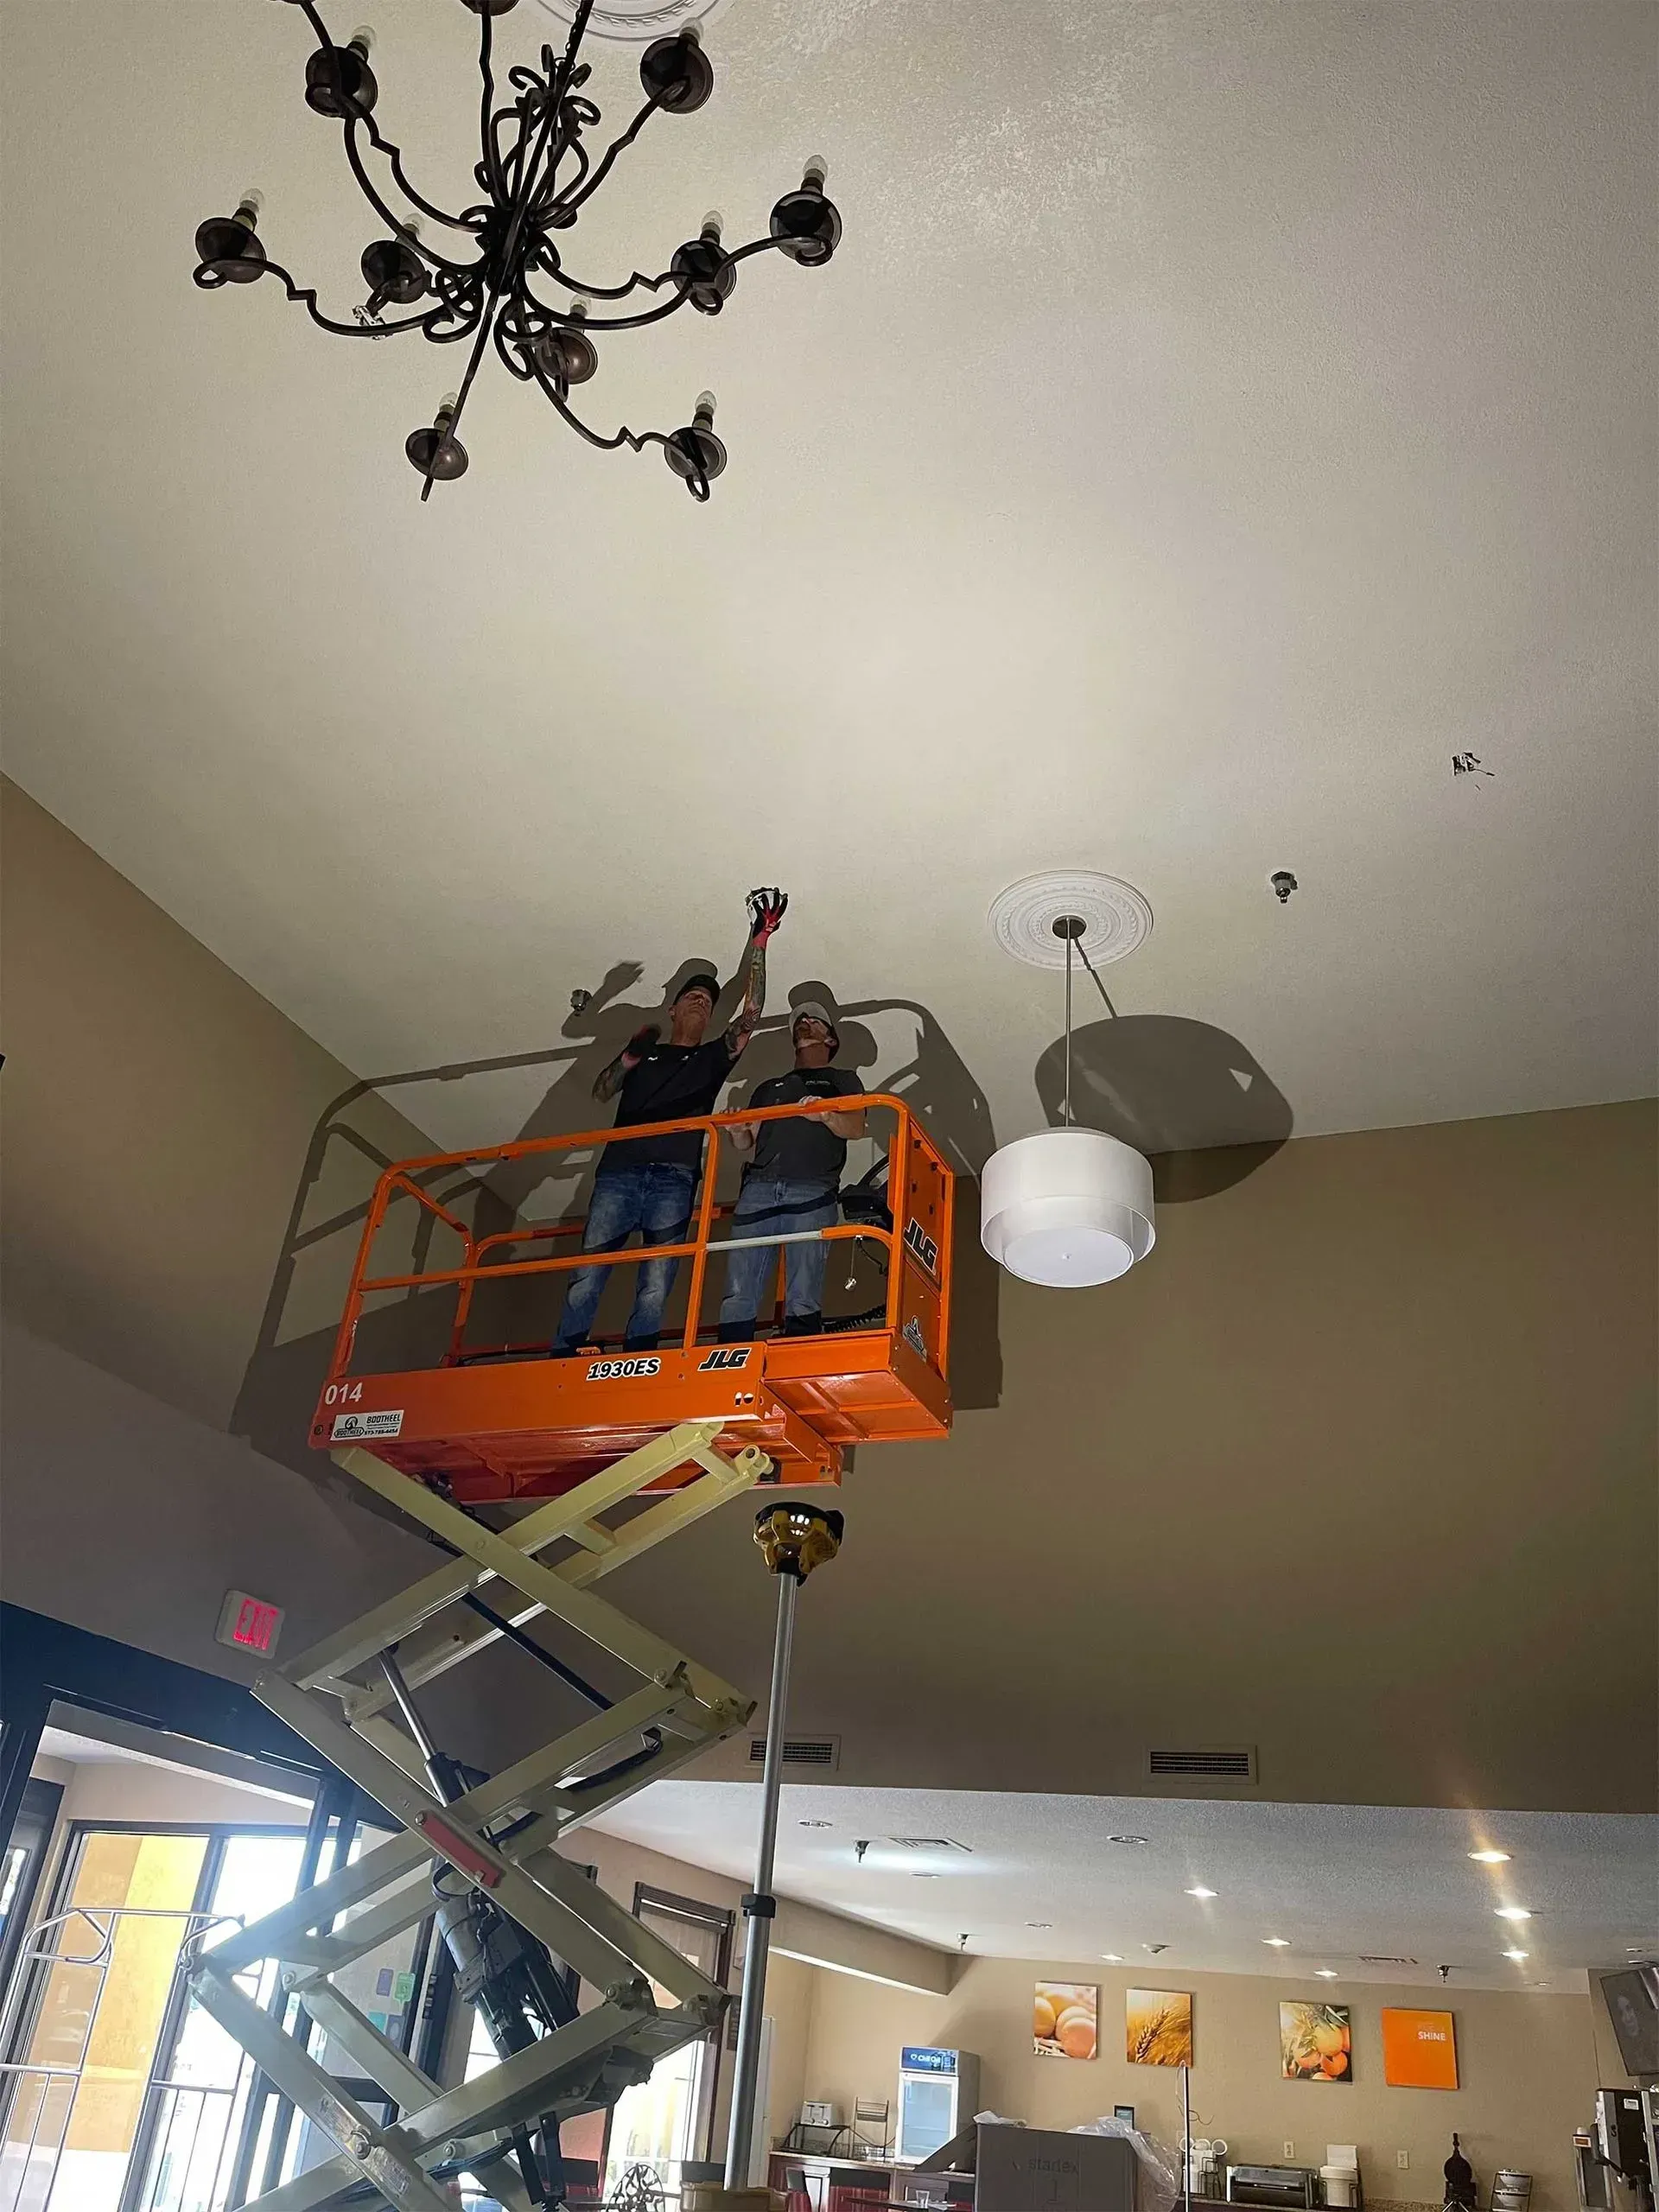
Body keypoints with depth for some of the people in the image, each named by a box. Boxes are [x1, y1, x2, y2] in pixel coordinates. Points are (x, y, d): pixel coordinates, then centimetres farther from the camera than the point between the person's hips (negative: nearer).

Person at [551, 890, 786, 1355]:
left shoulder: (712, 1057, 23)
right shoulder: (644, 1054, 27)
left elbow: (750, 1014, 10)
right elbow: (602, 1092, 15)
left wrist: (759, 942, 6)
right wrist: (629, 1056, -3)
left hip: (674, 1180, 0)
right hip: (618, 1172, 1)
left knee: (654, 1291, -9)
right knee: (585, 1277, -8)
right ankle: (560, 1363, -6)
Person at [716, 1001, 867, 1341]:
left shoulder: (842, 1081, 25)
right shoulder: (769, 1088, 34)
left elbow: (856, 1128, 7)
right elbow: (745, 1142, 26)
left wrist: (825, 1115, -14)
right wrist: (737, 1130, 2)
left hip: (812, 1191, -3)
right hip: (758, 1190, 3)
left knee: (803, 1299, -15)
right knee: (738, 1296, -9)